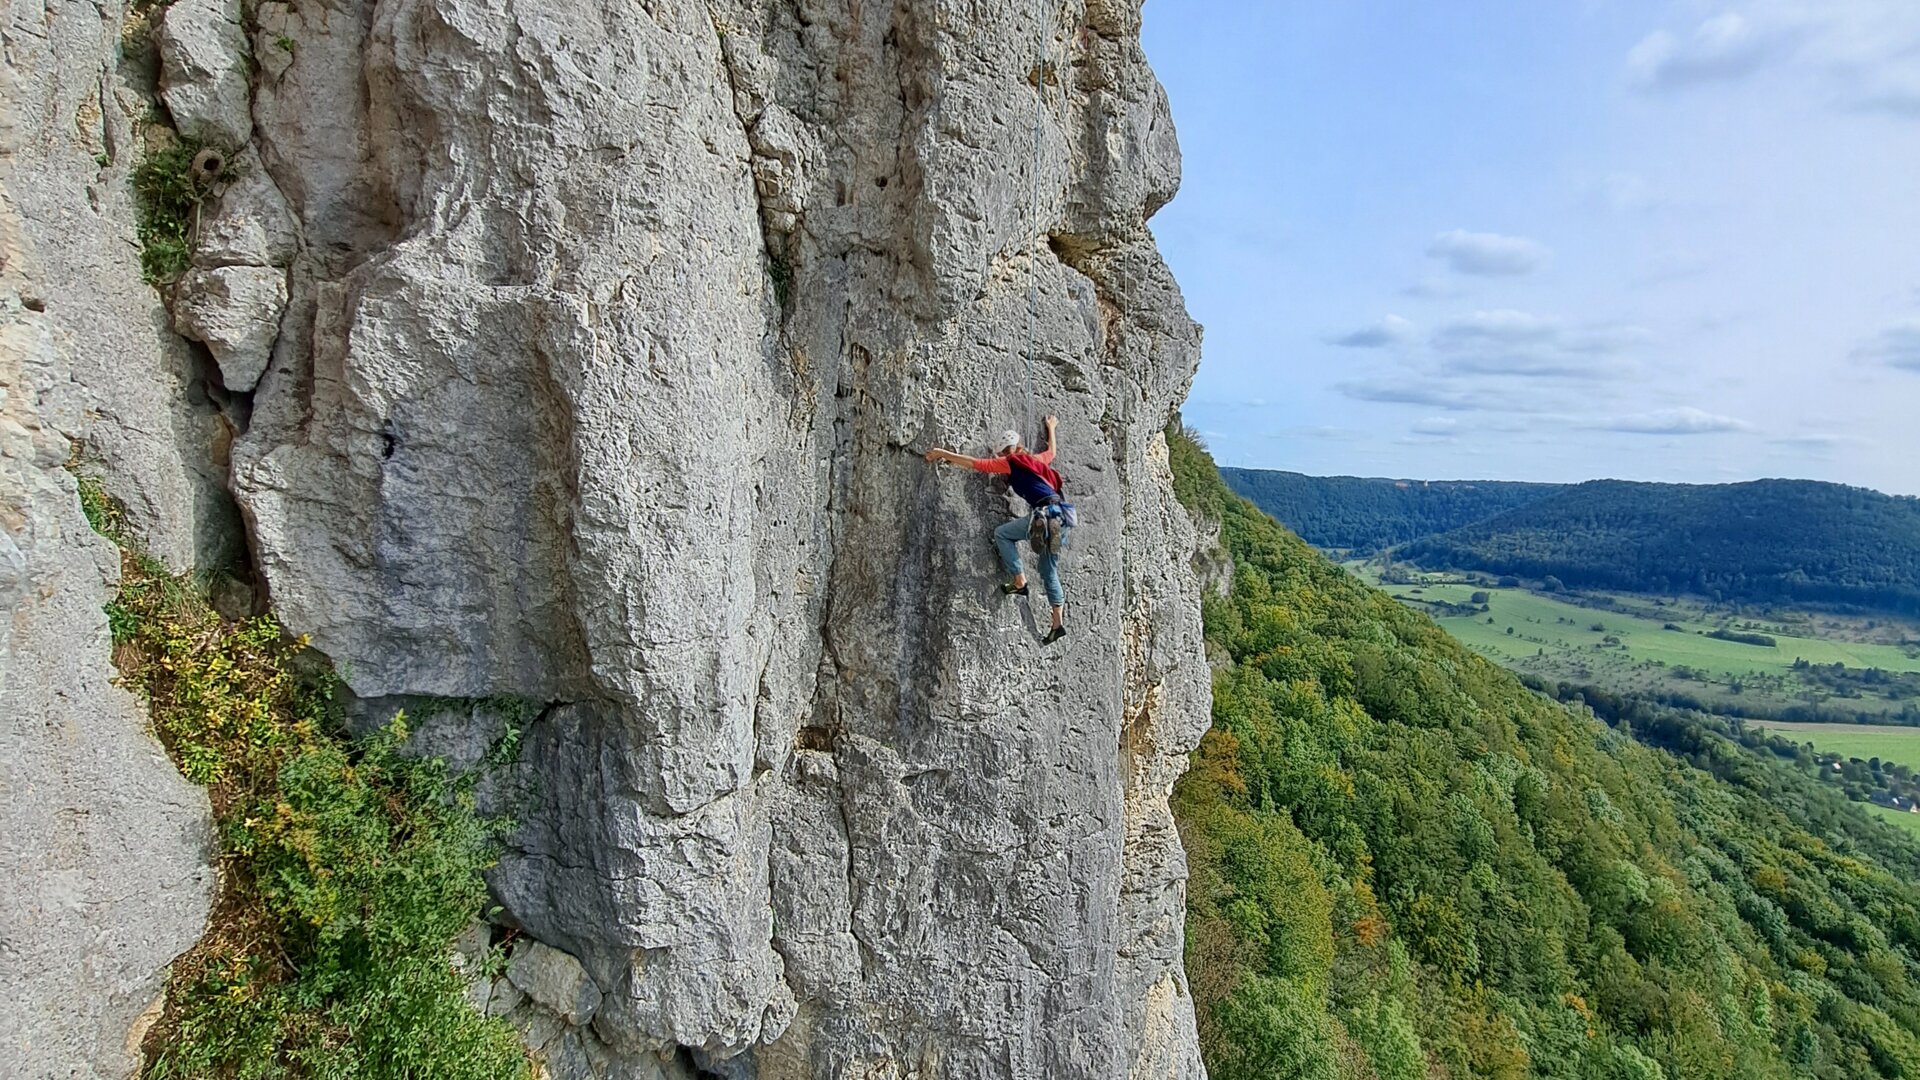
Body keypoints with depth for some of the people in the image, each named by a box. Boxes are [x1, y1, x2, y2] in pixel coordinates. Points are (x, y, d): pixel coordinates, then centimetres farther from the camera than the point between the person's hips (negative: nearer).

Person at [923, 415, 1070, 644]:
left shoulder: (1011, 462, 3)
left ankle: (1019, 582, -2)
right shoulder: (1038, 460, 24)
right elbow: (1051, 451, 49)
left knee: (1002, 534, 5)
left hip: (1044, 513, -8)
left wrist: (943, 454, 8)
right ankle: (1058, 623, 9)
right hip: (1057, 516, 9)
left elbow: (975, 463, 3)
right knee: (1049, 572, 12)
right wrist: (1051, 429, 65)